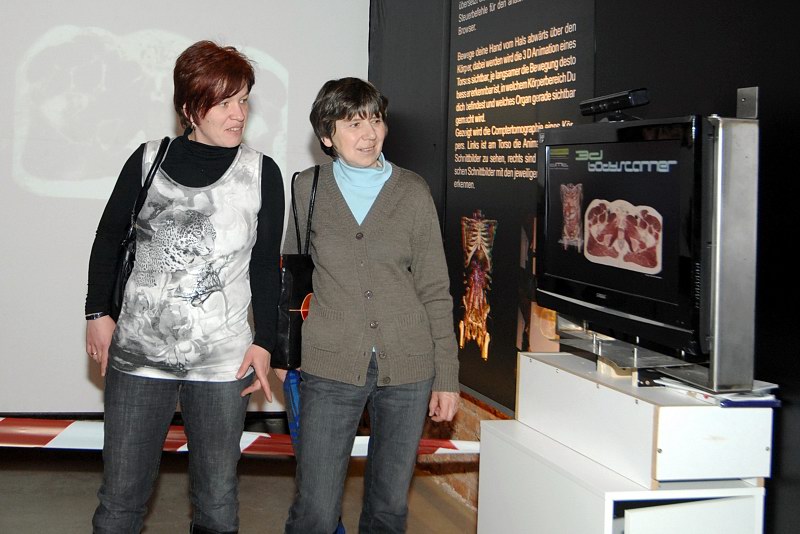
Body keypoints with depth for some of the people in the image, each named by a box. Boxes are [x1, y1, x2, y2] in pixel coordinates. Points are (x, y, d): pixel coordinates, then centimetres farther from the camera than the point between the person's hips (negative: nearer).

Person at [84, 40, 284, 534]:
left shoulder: (261, 173, 1)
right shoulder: (149, 160, 2)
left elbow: (266, 265, 7)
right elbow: (109, 237, 12)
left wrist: (264, 342, 1)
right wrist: (98, 313, 6)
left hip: (224, 361, 0)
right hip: (138, 354, 0)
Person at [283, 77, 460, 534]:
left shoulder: (413, 192, 3)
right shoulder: (307, 189, 3)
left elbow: (435, 289, 4)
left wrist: (447, 374, 1)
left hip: (408, 368, 1)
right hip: (331, 366, -1)